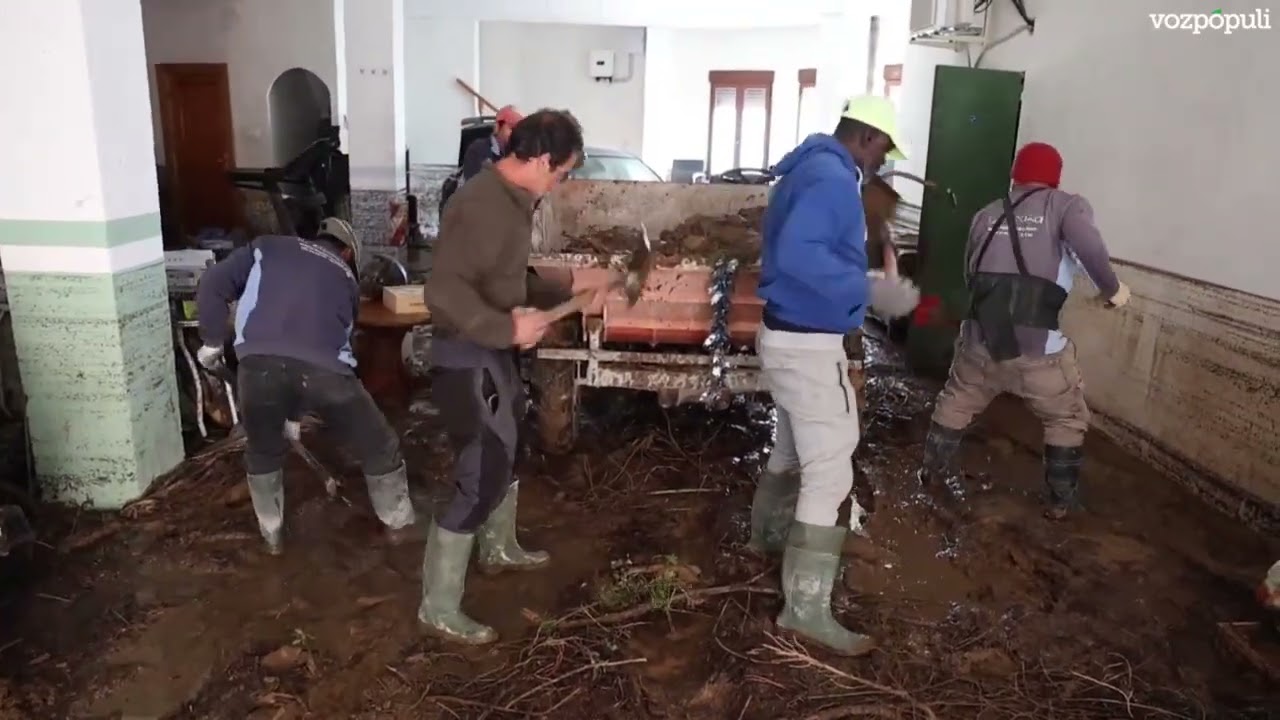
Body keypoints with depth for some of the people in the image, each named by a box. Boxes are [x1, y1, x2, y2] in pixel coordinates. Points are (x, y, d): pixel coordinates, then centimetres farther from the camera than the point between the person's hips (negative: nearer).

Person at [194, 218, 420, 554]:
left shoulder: (267, 247, 28)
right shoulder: (345, 277, 31)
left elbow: (212, 286, 15)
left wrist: (212, 343, 27)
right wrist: (296, 412, 42)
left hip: (260, 363, 1)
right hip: (324, 369, 0)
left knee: (262, 455, 30)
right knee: (379, 447, 24)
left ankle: (272, 537, 41)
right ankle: (399, 524, 38)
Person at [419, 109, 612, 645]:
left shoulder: (511, 200, 8)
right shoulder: (483, 205, -23)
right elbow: (443, 290, -31)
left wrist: (568, 296, 13)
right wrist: (507, 328, -32)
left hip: (493, 355, 11)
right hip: (469, 359, -11)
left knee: (506, 453, 26)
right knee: (480, 479, -4)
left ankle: (499, 548, 49)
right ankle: (438, 609, 11)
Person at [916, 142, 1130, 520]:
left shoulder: (986, 215, 14)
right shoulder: (1066, 205, 1)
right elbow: (1087, 245, -20)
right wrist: (1112, 288, -8)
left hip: (981, 336, 3)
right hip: (1038, 345, -3)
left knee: (956, 403, 27)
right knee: (1067, 419, 20)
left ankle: (933, 475, 37)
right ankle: (1060, 502, 26)